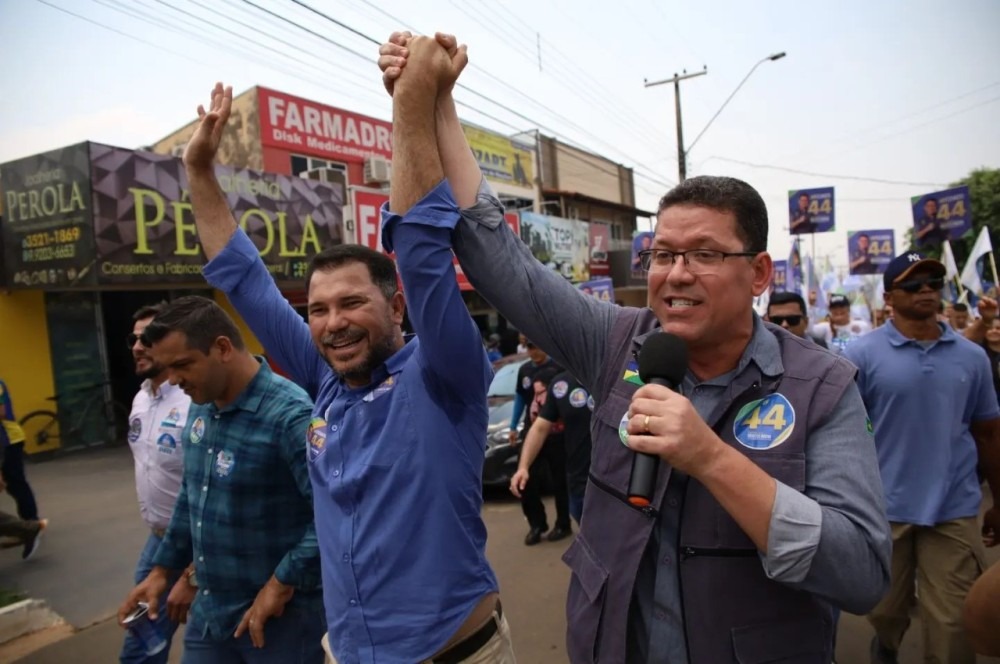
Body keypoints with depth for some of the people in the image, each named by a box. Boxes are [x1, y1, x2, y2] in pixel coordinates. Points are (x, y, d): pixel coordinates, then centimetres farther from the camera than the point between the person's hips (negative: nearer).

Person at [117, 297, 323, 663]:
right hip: (208, 608, 8)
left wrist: (281, 585, -21)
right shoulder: (201, 406, 3)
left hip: (278, 613, -8)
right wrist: (163, 569, 18)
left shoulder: (290, 415, -25)